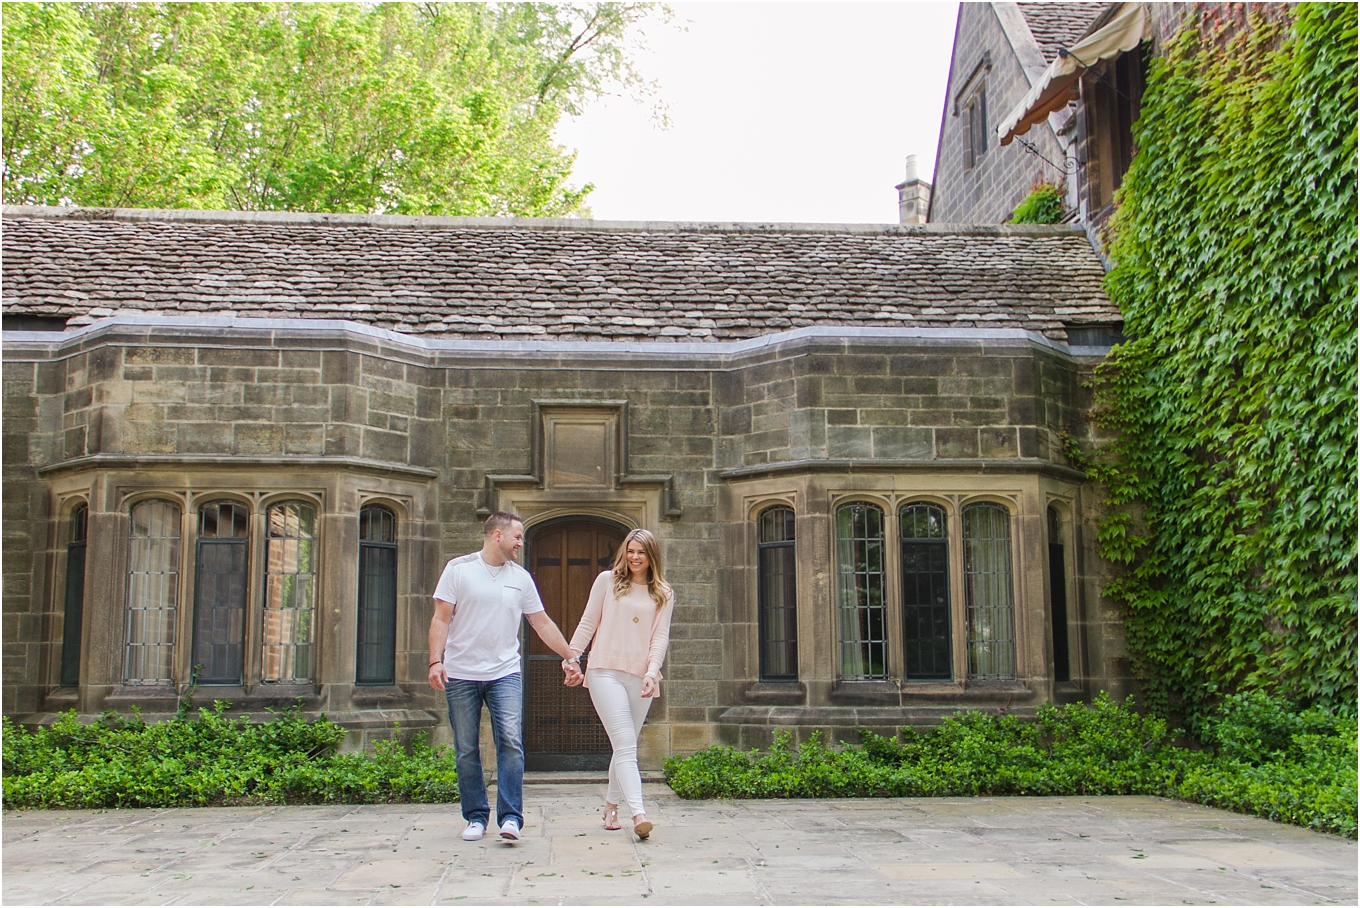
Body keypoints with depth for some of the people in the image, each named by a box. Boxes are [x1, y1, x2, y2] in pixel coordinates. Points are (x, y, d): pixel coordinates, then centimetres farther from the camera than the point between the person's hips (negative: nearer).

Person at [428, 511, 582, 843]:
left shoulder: (520, 578, 10)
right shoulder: (458, 569, 1)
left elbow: (543, 623, 15)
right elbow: (441, 619, -2)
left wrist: (571, 658, 15)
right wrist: (436, 661, -14)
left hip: (504, 673, 2)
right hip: (461, 675, -1)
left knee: (511, 741, -13)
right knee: (466, 750, 4)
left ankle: (510, 817, -10)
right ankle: (476, 817, 16)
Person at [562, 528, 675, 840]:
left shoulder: (664, 594, 12)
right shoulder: (607, 581, 8)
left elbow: (660, 637, 4)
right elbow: (588, 623, 11)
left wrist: (652, 672, -9)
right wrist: (572, 656, 5)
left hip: (640, 676, 3)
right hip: (605, 671, -3)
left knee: (625, 746, 9)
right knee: (626, 744, -15)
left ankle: (611, 805, 27)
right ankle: (638, 813, -25)